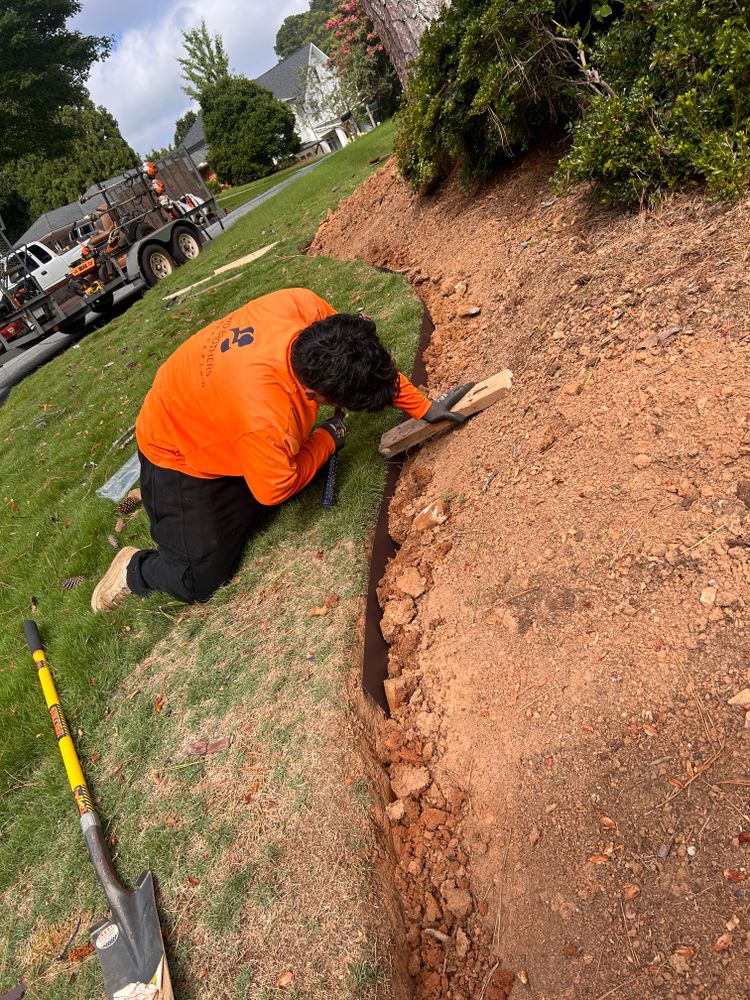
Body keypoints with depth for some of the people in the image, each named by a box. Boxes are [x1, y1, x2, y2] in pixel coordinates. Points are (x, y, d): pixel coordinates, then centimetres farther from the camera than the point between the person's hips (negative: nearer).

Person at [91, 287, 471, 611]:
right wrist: (327, 440, -10)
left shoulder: (303, 306, -27)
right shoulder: (266, 422, -44)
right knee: (201, 580, -3)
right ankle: (136, 569, 24)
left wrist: (422, 407, -6)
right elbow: (276, 490, -22)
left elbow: (373, 364, -10)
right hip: (178, 453, -7)